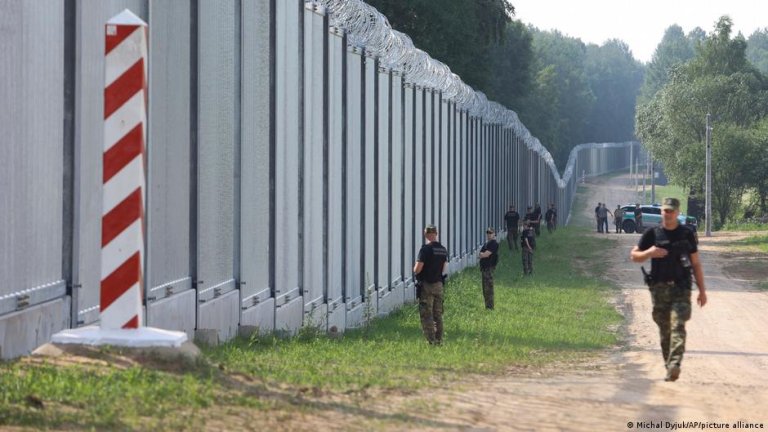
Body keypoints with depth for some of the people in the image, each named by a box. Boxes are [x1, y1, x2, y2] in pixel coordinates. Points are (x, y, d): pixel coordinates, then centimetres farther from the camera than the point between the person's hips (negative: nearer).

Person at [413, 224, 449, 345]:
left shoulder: (425, 249, -16)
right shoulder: (443, 250, 5)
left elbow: (417, 270, -18)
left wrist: (415, 267, 4)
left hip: (426, 285, -6)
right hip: (438, 285, 6)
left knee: (426, 315, -3)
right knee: (438, 315, 13)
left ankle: (431, 341, -8)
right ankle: (439, 340, 15)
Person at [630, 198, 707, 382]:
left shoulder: (687, 234, 6)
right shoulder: (652, 234, 6)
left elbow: (696, 264, 10)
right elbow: (634, 255, 11)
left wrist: (702, 290, 7)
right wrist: (649, 252, -11)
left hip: (681, 288, -2)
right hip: (659, 288, 2)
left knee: (677, 326, -17)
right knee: (664, 330, 6)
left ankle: (674, 365, -27)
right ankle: (668, 366, 17)